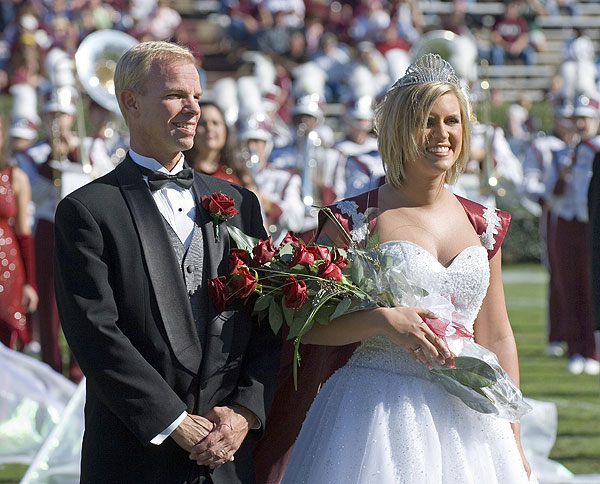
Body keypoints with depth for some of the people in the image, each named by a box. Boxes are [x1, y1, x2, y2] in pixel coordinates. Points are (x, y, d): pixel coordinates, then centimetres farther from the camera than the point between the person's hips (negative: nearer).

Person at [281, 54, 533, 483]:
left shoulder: (482, 225, 9)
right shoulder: (354, 219, -4)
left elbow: (497, 338, 13)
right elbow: (307, 324, -5)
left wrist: (513, 442, 10)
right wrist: (383, 320, -20)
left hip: (466, 419, 4)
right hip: (377, 412, -4)